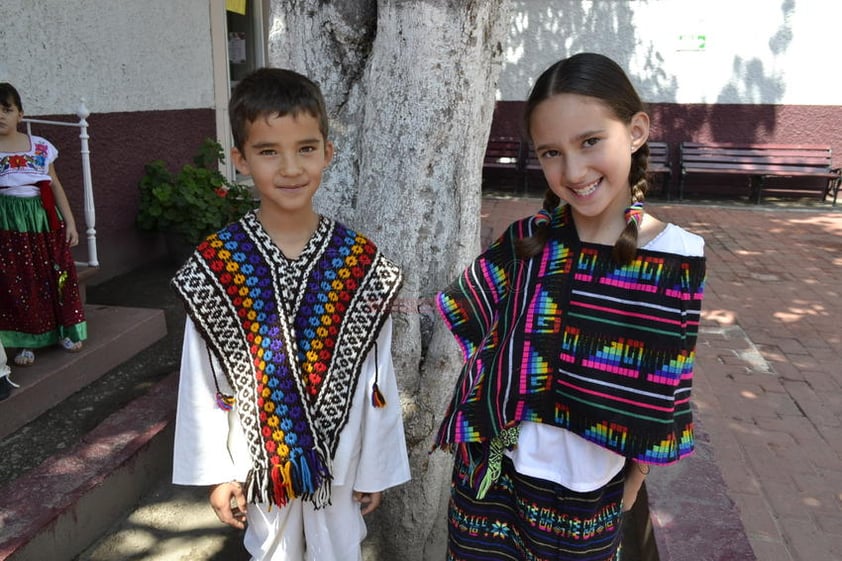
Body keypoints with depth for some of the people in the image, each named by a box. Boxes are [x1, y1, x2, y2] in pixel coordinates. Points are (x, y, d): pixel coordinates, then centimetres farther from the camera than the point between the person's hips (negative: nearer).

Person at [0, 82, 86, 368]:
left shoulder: (40, 146, 5)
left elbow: (55, 186, 9)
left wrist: (69, 221, 6)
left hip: (44, 219, 2)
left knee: (56, 274, 7)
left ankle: (65, 331, 22)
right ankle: (25, 342, 13)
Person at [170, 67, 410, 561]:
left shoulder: (361, 262, -12)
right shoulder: (214, 265, -12)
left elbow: (378, 378, -5)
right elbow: (203, 382, -5)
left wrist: (375, 467, 0)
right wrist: (218, 472, -2)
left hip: (341, 461, 0)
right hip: (261, 461, 0)